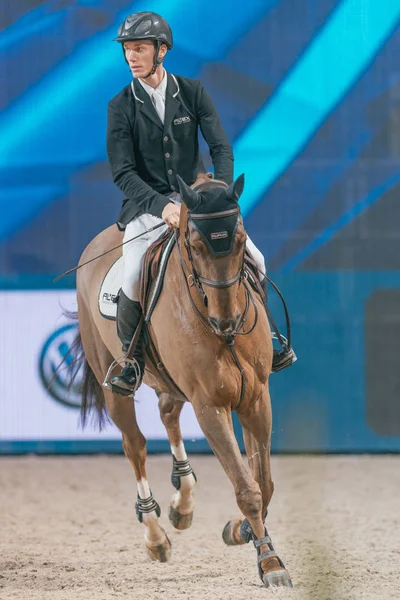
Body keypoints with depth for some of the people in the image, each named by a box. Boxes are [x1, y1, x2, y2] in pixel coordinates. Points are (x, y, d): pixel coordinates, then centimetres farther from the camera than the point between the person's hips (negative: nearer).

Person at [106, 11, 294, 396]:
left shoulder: (192, 92, 0)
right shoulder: (121, 107, -5)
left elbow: (221, 148, -3)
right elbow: (123, 173, -11)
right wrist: (162, 205, -26)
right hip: (148, 204, -2)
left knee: (253, 260, -10)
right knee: (133, 282, -24)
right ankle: (133, 357, -1)